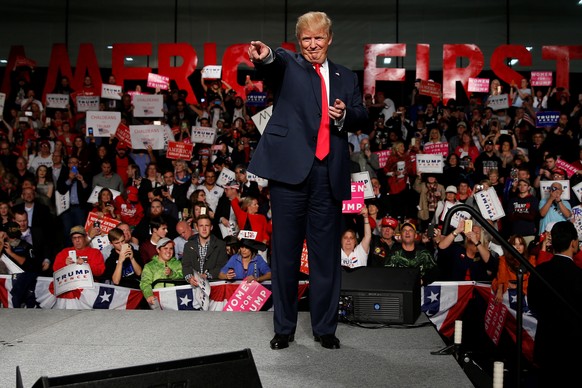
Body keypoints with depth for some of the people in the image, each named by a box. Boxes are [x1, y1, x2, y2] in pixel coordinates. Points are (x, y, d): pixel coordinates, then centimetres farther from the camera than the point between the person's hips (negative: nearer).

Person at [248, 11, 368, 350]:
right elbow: (276, 64, -15)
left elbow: (362, 116, 14)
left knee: (327, 253, 7)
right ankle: (284, 328, 16)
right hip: (291, 169, -2)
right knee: (285, 251, 4)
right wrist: (265, 56, -39)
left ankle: (325, 328, 19)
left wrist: (345, 114, -9)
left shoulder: (346, 78, 19)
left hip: (329, 174, 3)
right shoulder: (288, 64, 9)